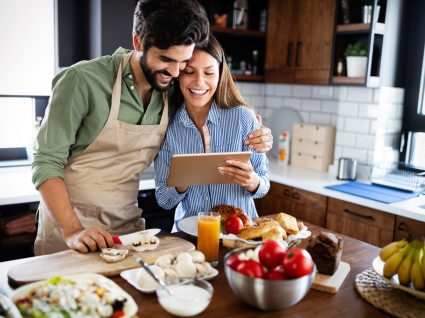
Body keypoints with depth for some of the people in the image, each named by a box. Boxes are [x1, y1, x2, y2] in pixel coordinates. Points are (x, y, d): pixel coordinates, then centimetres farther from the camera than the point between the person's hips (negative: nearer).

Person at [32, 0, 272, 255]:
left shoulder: (174, 94, -4)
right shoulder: (84, 80, -17)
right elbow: (47, 162, -14)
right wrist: (72, 231, -25)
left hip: (129, 226, 4)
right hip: (68, 226, -3)